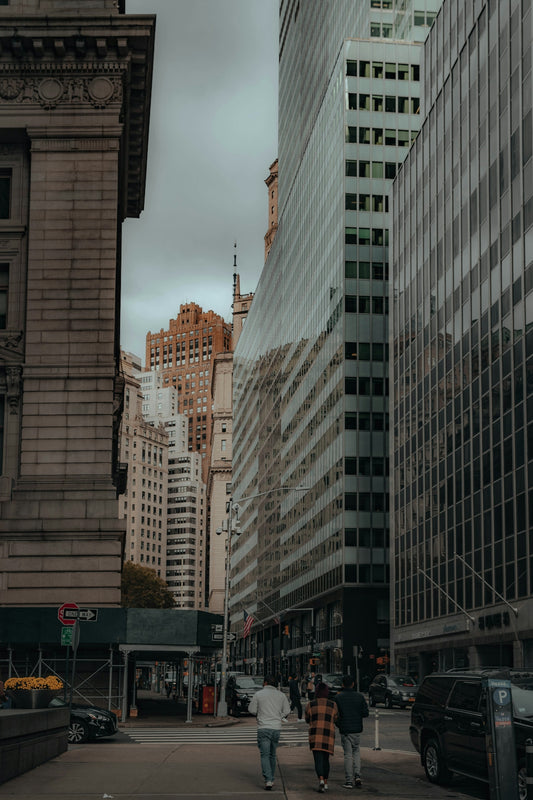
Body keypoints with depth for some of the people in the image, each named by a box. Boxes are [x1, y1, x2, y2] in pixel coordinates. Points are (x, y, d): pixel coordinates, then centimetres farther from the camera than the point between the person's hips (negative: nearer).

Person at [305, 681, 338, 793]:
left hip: (315, 735, -2)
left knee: (318, 759, -5)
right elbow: (335, 719, 14)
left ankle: (321, 780, -26)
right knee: (326, 759, 18)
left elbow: (307, 719, 14)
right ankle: (325, 783, 21)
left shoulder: (311, 704, 2)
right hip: (329, 735, 2)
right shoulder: (333, 705, 4)